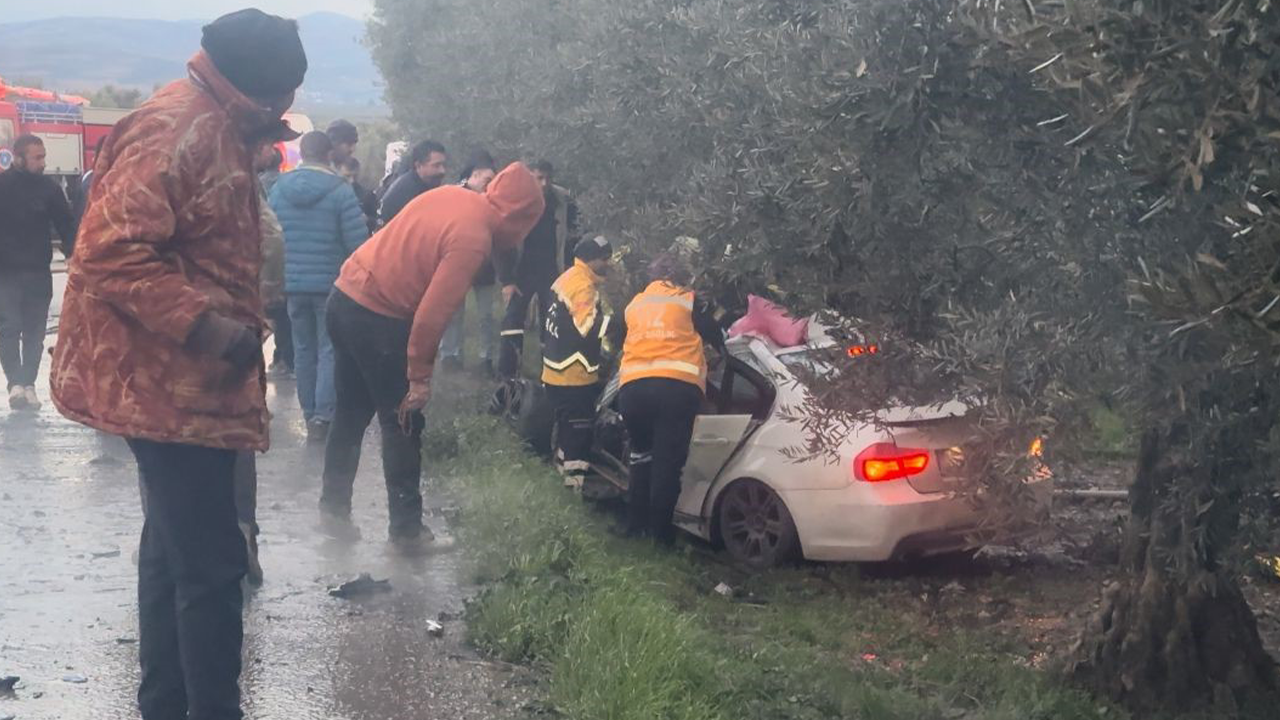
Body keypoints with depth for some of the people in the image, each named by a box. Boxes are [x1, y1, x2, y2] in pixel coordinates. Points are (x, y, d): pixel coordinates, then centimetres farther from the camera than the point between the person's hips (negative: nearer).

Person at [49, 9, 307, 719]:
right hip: (170, 384, -11)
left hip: (186, 381, 11)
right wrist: (203, 324, -28)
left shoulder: (215, 131, 14)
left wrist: (236, 321, 11)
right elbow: (112, 250, -26)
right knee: (209, 566, -9)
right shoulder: (174, 126, -18)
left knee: (176, 551, 19)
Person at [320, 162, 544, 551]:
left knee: (351, 416, 19)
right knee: (403, 425, 5)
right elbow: (432, 314, -22)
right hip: (379, 319, -8)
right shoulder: (473, 238, -19)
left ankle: (334, 509, 28)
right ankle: (407, 531, 12)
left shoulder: (451, 195, 5)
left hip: (346, 297, 8)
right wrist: (420, 376, -11)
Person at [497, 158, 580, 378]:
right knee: (513, 319, -9)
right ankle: (507, 375, -5)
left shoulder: (564, 202, -4)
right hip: (523, 271, -1)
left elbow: (572, 242, 2)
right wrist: (506, 280, -10)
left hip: (553, 273, 1)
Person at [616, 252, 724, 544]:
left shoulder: (635, 304, 24)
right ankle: (660, 530, -3)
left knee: (642, 457, 20)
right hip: (678, 386, -4)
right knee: (668, 462, -1)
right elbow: (717, 338, 16)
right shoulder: (689, 301, 13)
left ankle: (636, 525, 20)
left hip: (632, 385, 4)